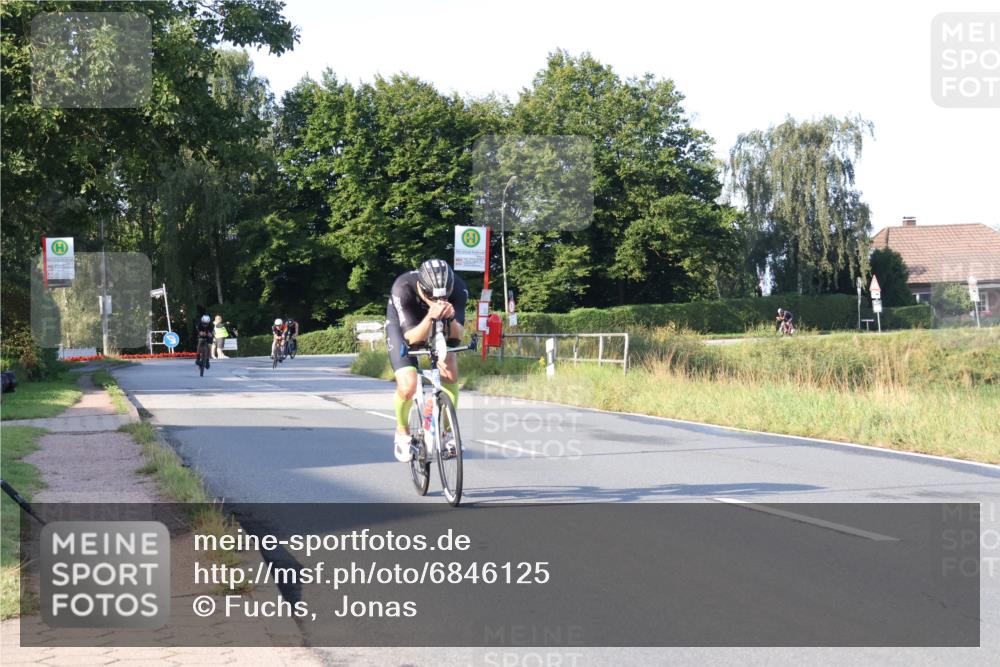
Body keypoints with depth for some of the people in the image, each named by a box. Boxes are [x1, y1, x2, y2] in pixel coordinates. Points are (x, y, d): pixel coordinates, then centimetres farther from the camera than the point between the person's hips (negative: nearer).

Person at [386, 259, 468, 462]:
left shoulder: (458, 288, -31)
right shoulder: (403, 288, -38)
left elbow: (457, 334, -28)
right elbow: (412, 337, -37)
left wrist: (450, 318, -50)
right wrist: (431, 317, -55)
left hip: (439, 326, 2)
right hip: (402, 327, -2)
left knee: (450, 373, -22)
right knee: (407, 387, -20)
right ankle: (402, 432, 9)